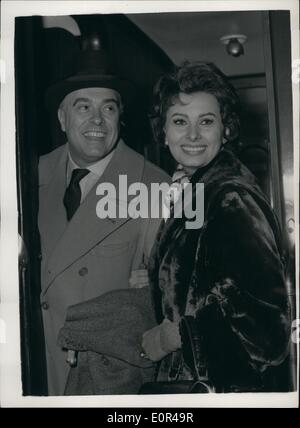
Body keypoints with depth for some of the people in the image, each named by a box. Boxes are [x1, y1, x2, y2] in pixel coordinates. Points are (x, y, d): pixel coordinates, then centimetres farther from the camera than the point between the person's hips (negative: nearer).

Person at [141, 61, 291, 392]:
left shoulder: (233, 200, -21)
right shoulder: (193, 193, 4)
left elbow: (263, 315, -26)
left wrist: (173, 334, -17)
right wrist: (149, 279, -3)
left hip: (225, 384, -8)